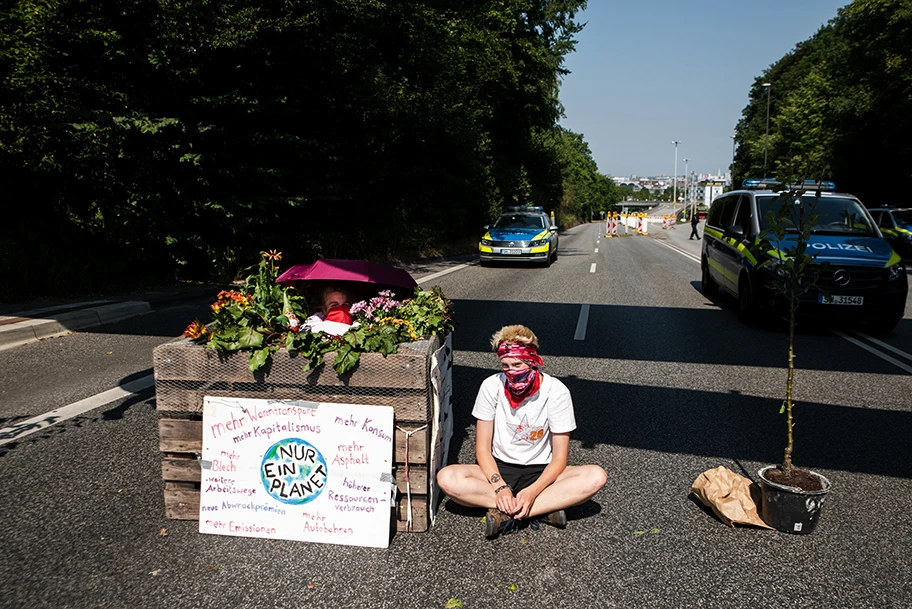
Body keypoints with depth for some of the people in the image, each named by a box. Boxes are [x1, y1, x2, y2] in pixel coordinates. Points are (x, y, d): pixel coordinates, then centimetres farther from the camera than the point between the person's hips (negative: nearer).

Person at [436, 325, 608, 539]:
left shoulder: (556, 391, -14)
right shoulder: (491, 386, -11)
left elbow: (559, 458, -11)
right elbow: (483, 449, -8)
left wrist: (533, 491, -28)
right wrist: (500, 487, -25)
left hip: (540, 472, 0)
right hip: (499, 469, 1)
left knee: (596, 477, -27)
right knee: (447, 478, -29)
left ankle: (506, 513, -27)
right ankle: (545, 508, -24)